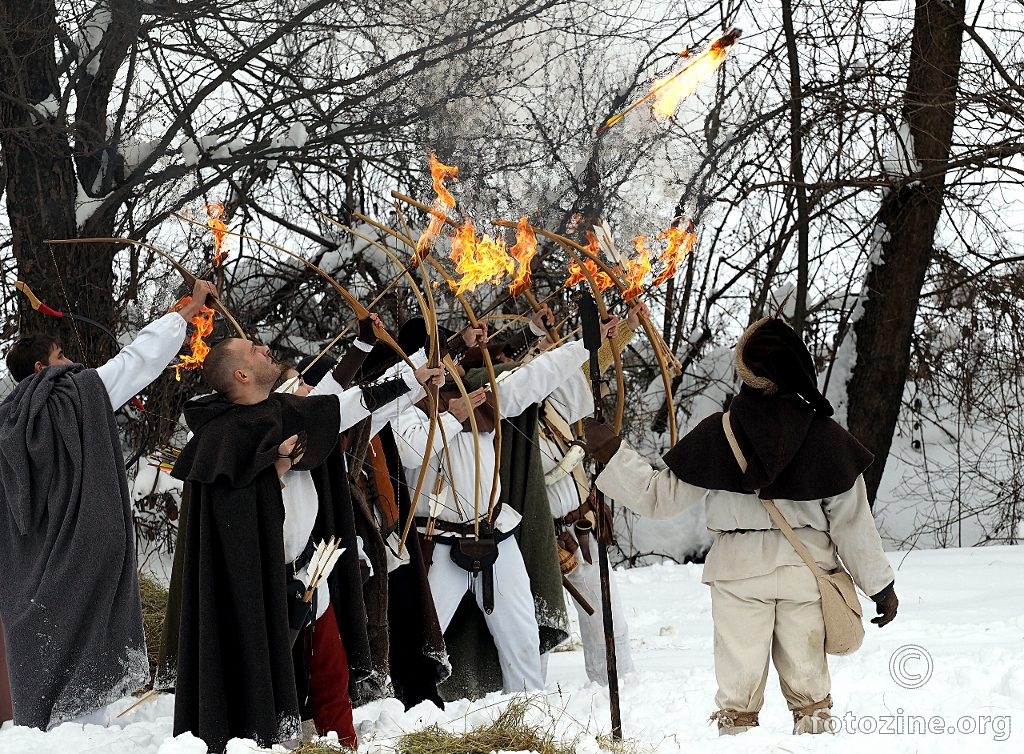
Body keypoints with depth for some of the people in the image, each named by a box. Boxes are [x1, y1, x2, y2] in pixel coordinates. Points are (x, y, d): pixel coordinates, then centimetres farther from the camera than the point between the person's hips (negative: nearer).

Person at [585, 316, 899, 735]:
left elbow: (659, 496, -2)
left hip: (738, 571, -1)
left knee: (739, 685, 6)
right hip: (806, 570, 1)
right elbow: (853, 521, -2)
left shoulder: (716, 434, -8)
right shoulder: (826, 437, -6)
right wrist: (880, 583, 8)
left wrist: (609, 450, 5)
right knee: (808, 681, 13)